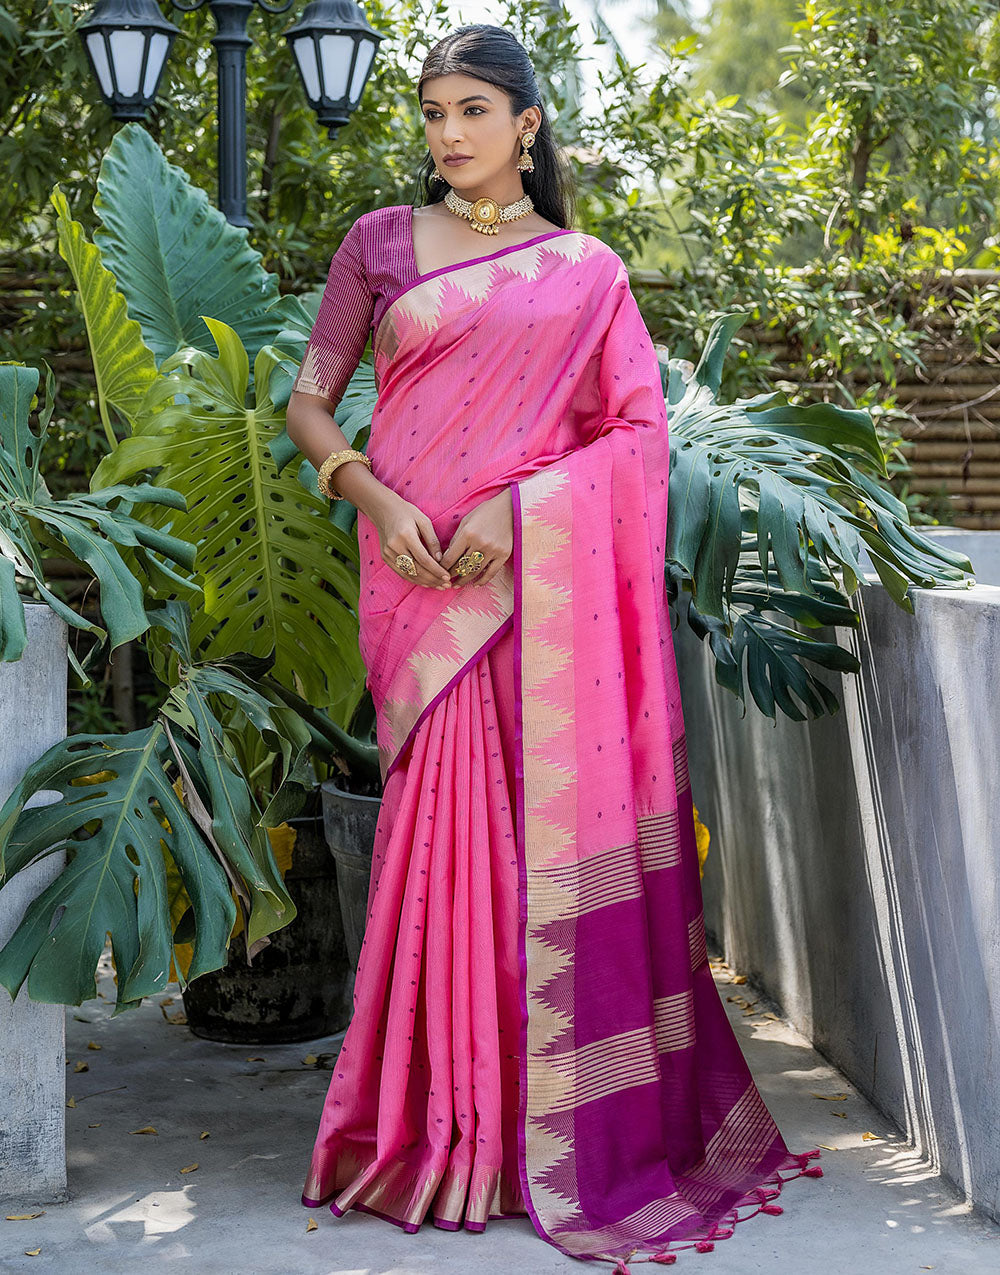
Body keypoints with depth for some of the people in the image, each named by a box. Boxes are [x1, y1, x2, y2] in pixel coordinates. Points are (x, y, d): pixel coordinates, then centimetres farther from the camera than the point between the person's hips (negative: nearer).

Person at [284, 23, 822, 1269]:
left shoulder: (588, 271, 10)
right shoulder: (381, 243, 12)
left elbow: (641, 430, 4)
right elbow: (307, 402, 11)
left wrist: (516, 505, -10)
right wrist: (374, 495, -8)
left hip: (543, 578, 0)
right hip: (417, 569, 1)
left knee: (554, 825, -2)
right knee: (447, 826, 0)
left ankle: (579, 1127, 12)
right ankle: (448, 1125, 11)